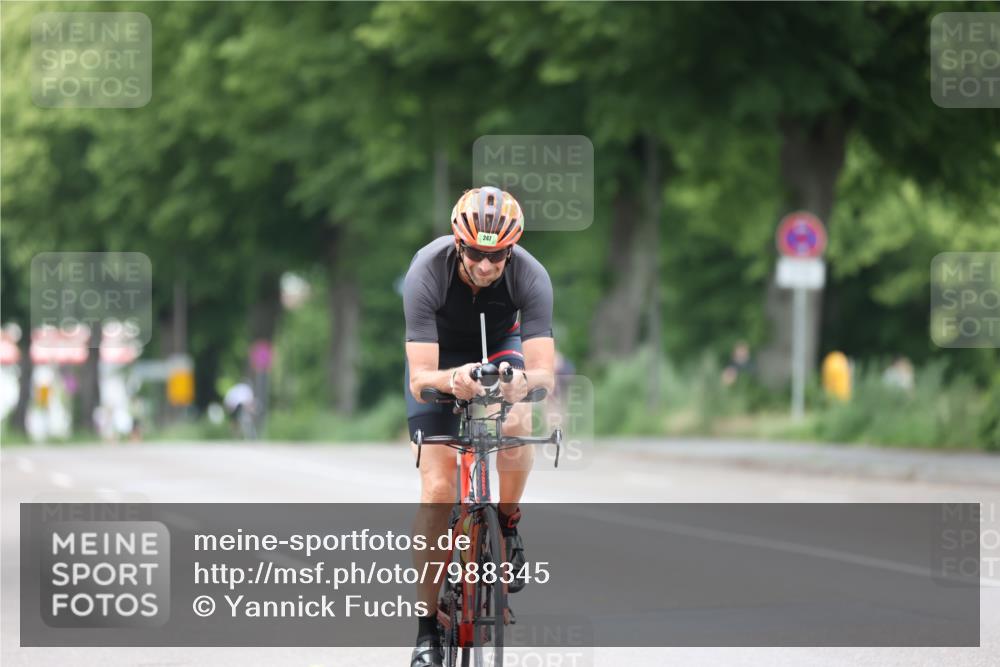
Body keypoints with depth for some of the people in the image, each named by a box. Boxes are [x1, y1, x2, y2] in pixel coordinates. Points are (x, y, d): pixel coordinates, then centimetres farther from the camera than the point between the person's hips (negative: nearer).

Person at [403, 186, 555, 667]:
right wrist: (450, 380, -61)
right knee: (437, 490, -12)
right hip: (440, 359, -1)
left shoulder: (530, 276, -31)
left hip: (499, 346, 1)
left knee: (517, 429, -33)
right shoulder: (427, 271, -35)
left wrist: (524, 382, -60)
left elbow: (544, 374, -36)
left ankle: (507, 521, -3)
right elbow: (420, 379, -39)